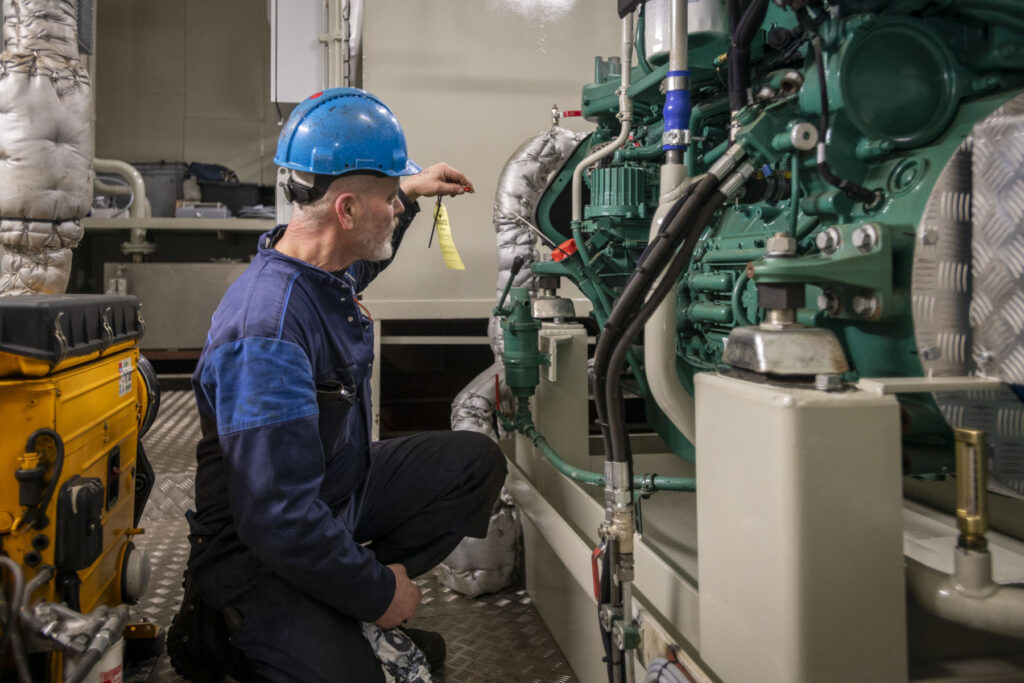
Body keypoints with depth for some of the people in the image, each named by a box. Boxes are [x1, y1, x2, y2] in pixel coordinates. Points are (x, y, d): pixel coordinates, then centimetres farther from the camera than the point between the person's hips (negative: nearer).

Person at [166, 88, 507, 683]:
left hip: (338, 489, 9)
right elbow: (278, 521, -32)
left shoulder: (327, 267, -2)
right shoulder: (267, 335, -32)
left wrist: (408, 193, 15)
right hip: (260, 550, -9)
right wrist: (379, 590, -20)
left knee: (476, 463, 4)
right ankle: (218, 631, 3)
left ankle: (344, 609, 2)